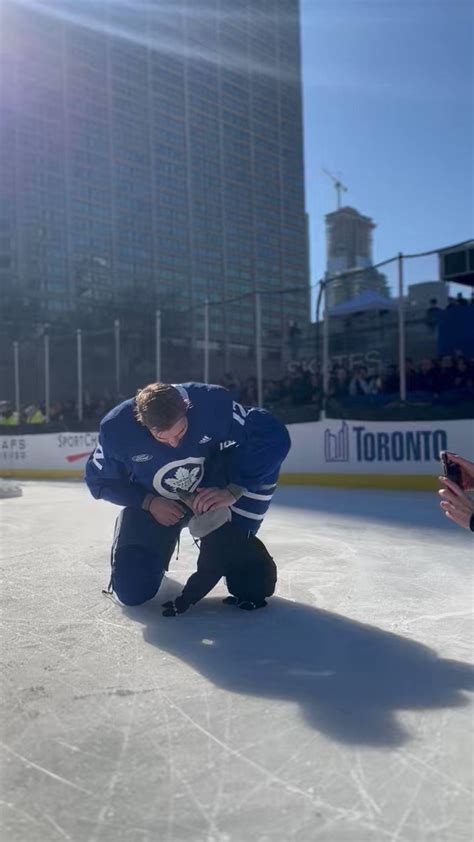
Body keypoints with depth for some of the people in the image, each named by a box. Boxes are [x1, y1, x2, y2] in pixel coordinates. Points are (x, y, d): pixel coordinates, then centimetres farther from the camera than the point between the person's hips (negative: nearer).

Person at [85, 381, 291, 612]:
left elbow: (274, 436, -28)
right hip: (151, 503, 0)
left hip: (209, 494, 0)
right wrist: (148, 503, -22)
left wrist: (232, 492, -35)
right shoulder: (117, 429, -28)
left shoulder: (212, 404, -33)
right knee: (131, 591, -10)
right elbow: (99, 481, -9)